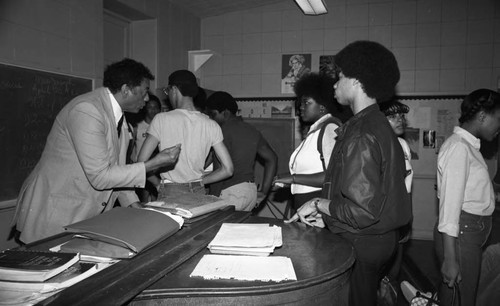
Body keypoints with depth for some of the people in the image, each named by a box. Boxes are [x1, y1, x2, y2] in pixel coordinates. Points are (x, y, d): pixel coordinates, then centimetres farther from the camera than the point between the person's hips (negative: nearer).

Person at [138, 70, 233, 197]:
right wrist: (200, 181, 10)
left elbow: (142, 162, -10)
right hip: (198, 192, 3)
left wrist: (158, 184, 5)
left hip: (170, 192, -2)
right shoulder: (211, 125, -1)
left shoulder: (162, 119, -8)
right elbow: (227, 170, -1)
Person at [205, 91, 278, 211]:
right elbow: (272, 158, 15)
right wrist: (264, 191, 14)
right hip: (252, 191, 8)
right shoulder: (252, 131, 14)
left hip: (230, 191, -8)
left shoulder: (225, 131, -10)